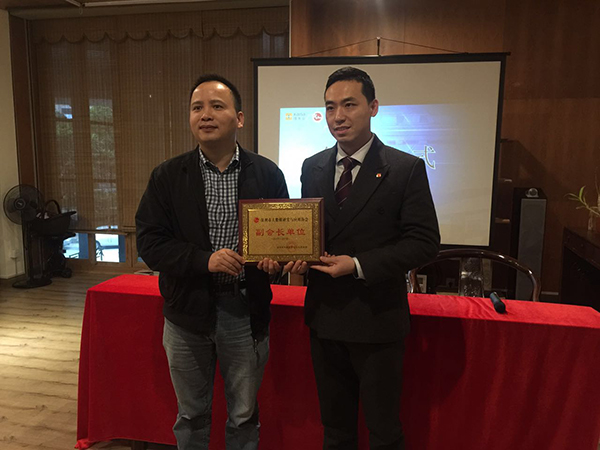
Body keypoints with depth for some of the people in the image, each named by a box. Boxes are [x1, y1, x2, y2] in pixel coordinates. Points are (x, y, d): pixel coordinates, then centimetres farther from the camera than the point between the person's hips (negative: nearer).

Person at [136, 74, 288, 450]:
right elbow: (149, 242, -5)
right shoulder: (168, 176, -2)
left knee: (244, 415, 17)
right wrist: (204, 260, -20)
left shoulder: (267, 174, -2)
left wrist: (276, 260, -18)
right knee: (191, 415, 20)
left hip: (246, 310, 0)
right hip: (188, 310, 1)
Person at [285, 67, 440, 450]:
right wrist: (298, 258, -10)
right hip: (324, 317, 5)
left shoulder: (406, 169, -9)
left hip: (377, 321, -4)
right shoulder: (312, 168, 5)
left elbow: (425, 242, -12)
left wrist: (358, 266, -21)